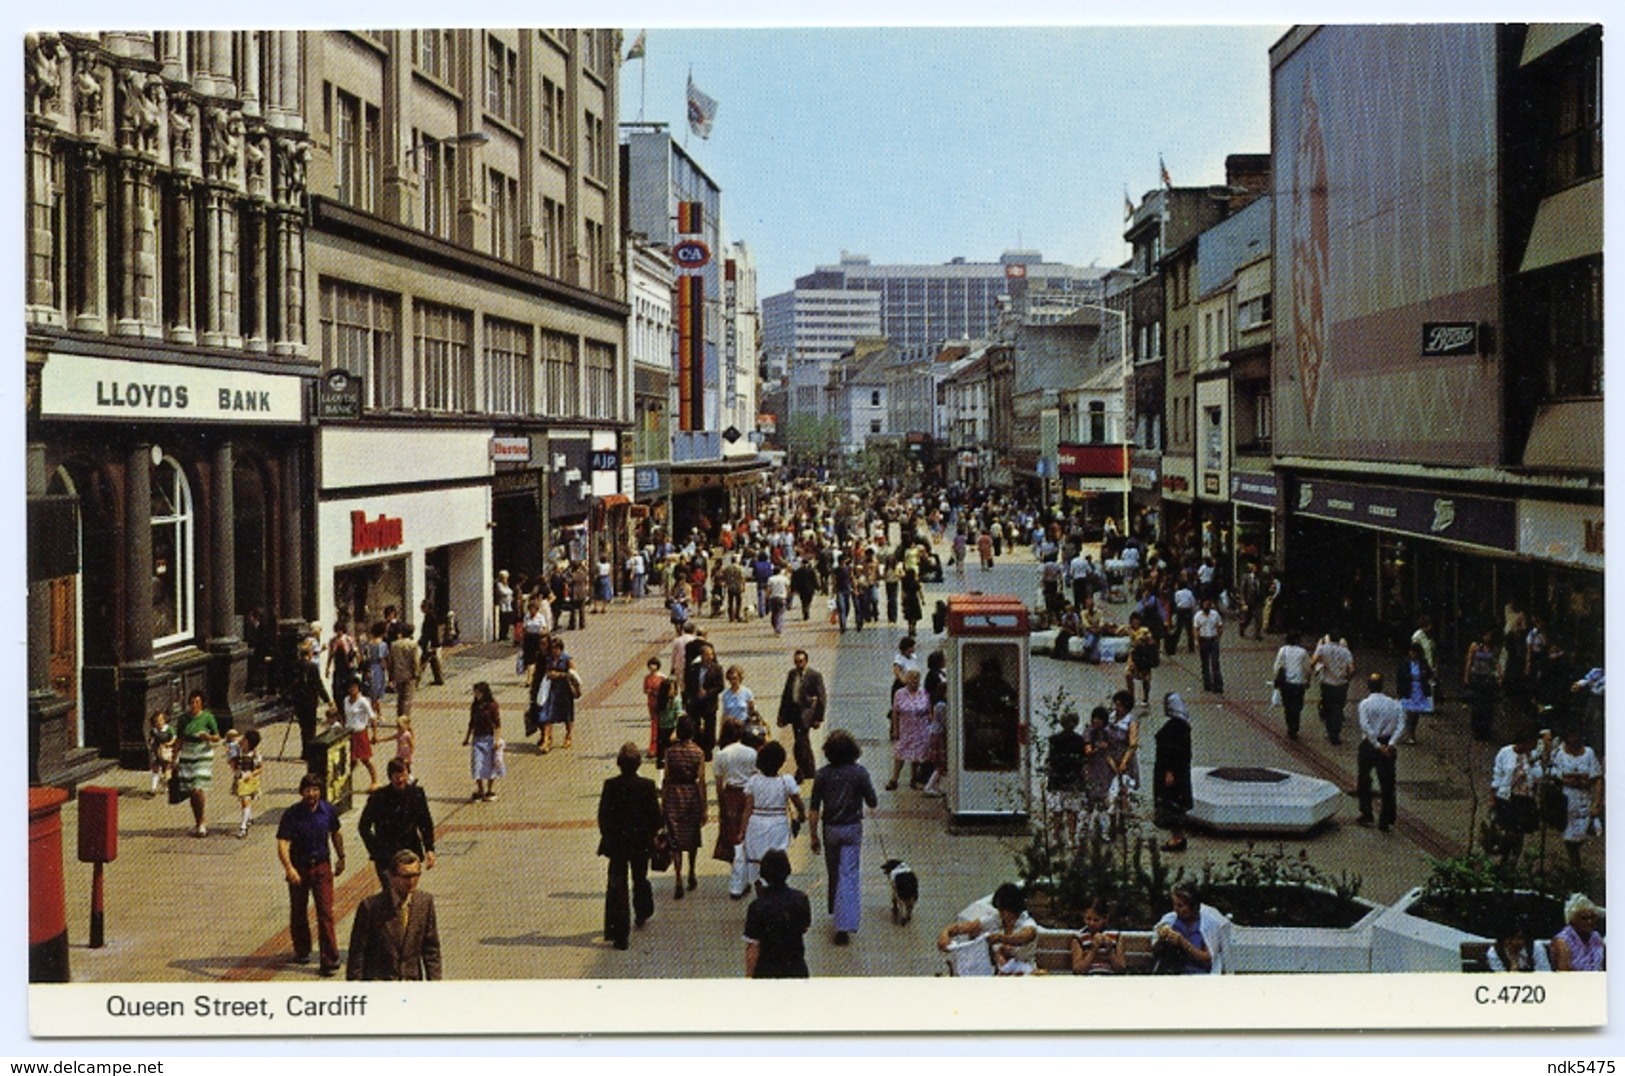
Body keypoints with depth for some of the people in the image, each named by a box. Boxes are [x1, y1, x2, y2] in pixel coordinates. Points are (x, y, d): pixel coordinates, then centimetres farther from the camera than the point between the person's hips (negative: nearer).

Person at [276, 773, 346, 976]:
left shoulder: (328, 810, -5)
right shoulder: (292, 814, -15)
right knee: (298, 912, 14)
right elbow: (282, 843, -22)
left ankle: (329, 960, -6)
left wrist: (341, 857, 19)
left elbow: (336, 834, 13)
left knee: (326, 913, -6)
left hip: (322, 866, 0)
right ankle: (302, 951, 35)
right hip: (299, 867, 0)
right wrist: (289, 869, -36)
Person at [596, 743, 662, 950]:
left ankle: (619, 934, -3)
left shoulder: (610, 786, -13)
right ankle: (642, 913, 47)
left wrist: (607, 836, 8)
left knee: (617, 886, 2)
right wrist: (652, 835, 12)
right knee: (640, 878, 25)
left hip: (617, 843, -1)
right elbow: (655, 815, -6)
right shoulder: (647, 786, -12)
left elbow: (603, 815, -7)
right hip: (641, 843, 1)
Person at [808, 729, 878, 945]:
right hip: (852, 829, -2)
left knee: (834, 873, 21)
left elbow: (814, 810, -4)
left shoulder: (822, 774, -7)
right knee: (848, 875, -3)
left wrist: (814, 836, 6)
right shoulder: (859, 773, -12)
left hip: (830, 829, 2)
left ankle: (836, 910, 40)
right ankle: (844, 925, -10)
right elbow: (873, 804, -6)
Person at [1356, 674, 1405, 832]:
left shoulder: (1365, 703, -8)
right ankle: (1387, 821, 8)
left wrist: (1377, 745, -18)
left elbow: (1365, 726, -20)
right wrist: (1391, 744, -14)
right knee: (1387, 783, 8)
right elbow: (1401, 725, -8)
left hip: (1369, 744, -3)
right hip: (1387, 745, 3)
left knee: (1364, 780, 16)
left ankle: (1366, 815, 19)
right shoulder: (1393, 703, 3)